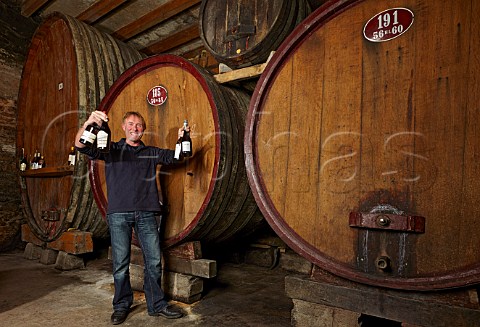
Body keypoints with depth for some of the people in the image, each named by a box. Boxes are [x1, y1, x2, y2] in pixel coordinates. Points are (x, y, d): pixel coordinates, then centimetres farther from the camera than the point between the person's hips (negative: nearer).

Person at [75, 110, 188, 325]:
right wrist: (88, 123, -23)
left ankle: (156, 305, 19)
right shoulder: (112, 150, 9)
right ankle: (121, 305, 24)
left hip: (146, 213, 2)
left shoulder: (151, 153, 16)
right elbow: (81, 146, -3)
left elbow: (175, 156, 9)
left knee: (154, 261, 5)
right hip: (118, 213, -1)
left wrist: (182, 140, -12)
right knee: (120, 263, 6)